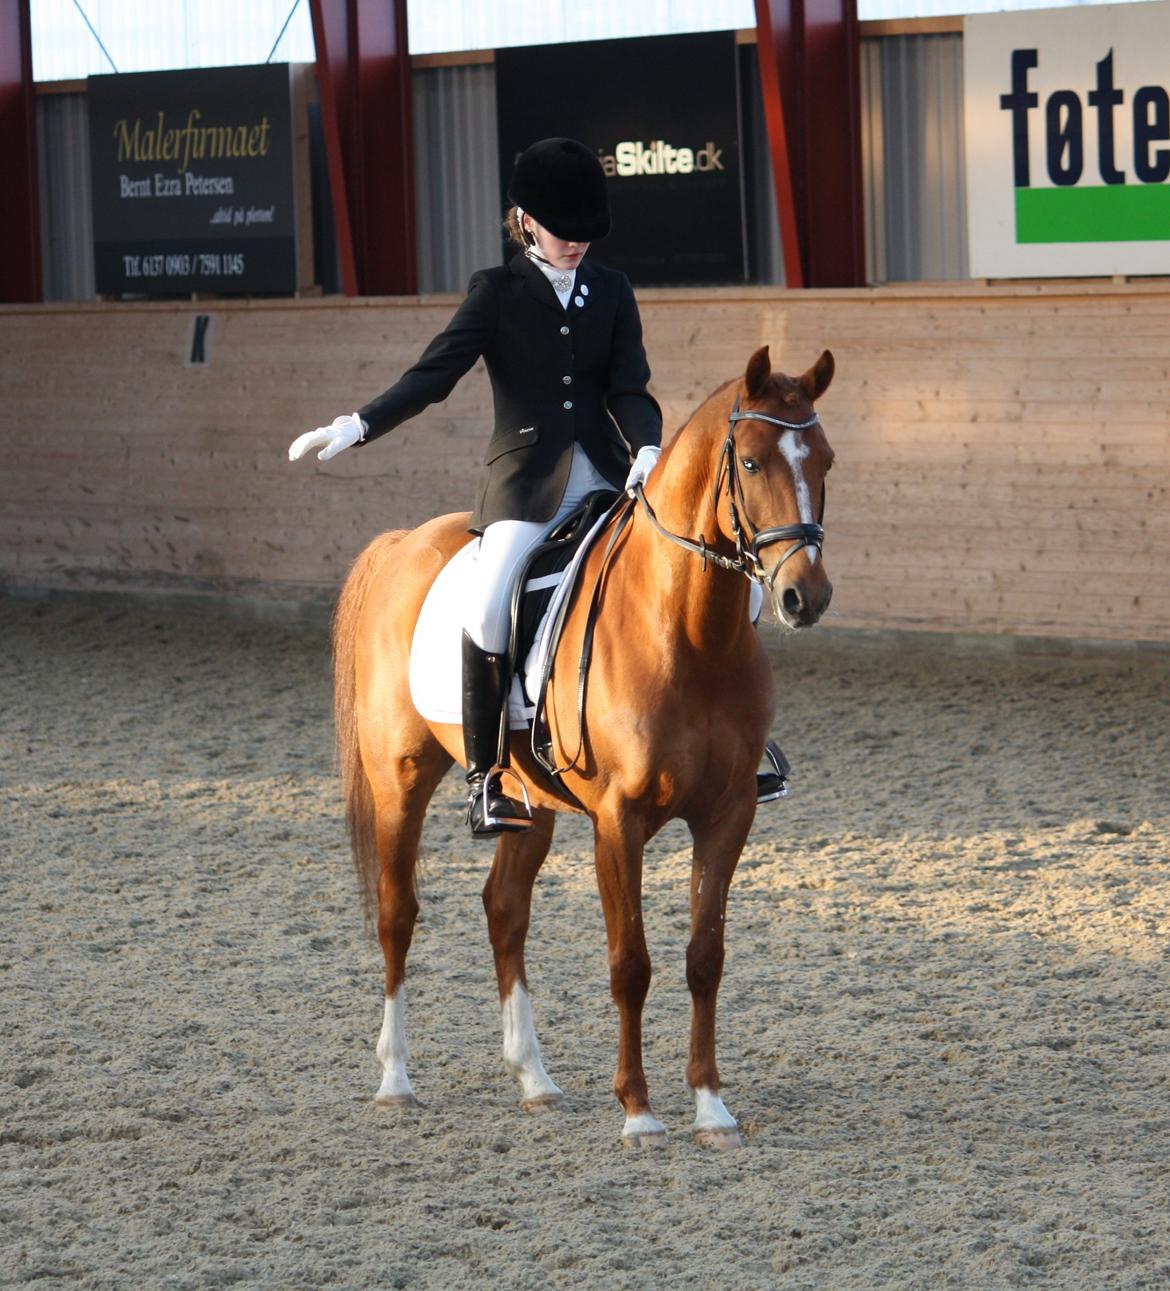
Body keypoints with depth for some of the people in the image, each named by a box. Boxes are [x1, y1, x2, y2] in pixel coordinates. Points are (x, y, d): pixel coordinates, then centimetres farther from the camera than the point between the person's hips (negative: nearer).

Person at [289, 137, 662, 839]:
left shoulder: (612, 292, 11)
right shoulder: (498, 291, 3)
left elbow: (630, 387, 2)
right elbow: (434, 374, -3)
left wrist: (648, 451, -19)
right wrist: (355, 428, -17)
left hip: (607, 476, 3)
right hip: (526, 479, -3)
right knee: (489, 609, -25)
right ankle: (485, 773, -13)